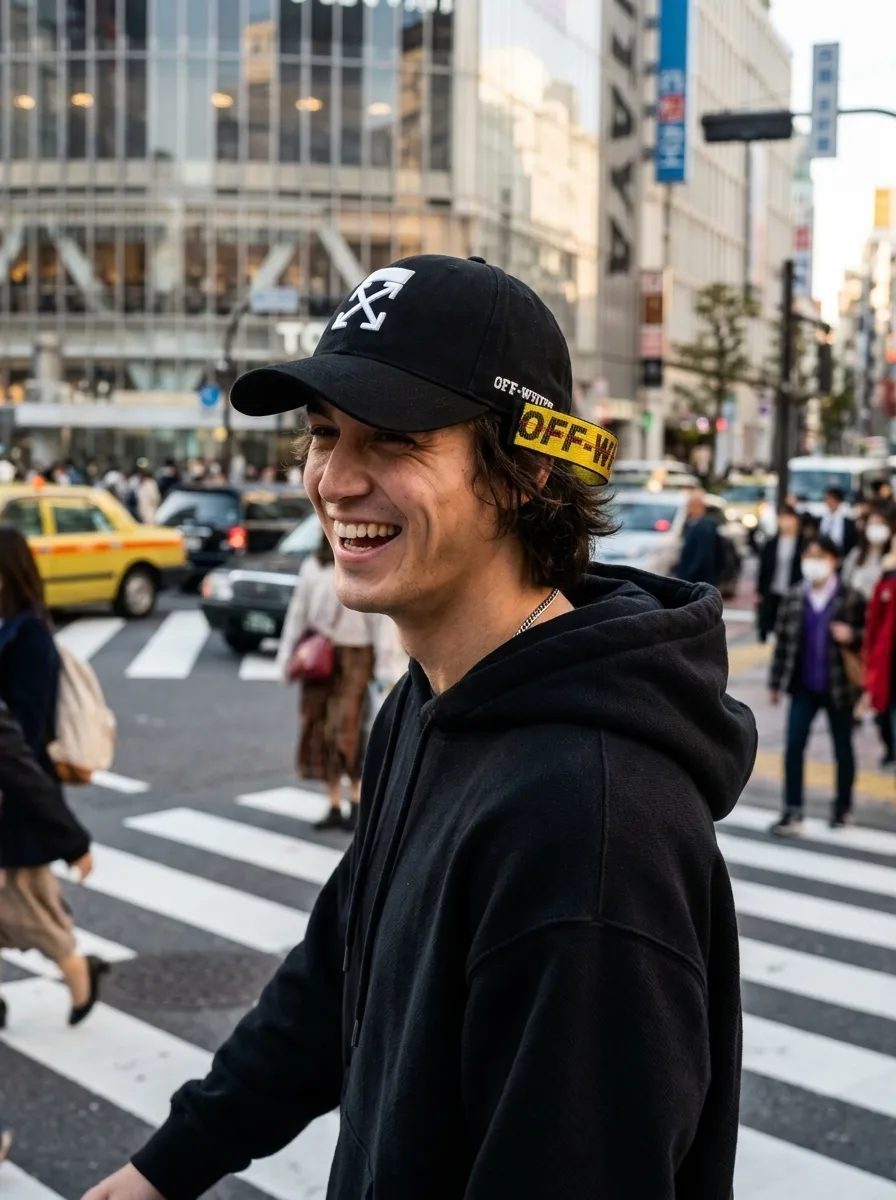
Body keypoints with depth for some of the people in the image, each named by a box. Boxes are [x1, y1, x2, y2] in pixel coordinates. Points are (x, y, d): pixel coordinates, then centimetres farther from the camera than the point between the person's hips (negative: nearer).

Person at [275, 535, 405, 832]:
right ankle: (334, 807, 16)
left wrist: (385, 665, -7)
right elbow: (298, 611, 11)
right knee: (319, 731, 5)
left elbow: (380, 619, -4)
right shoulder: (313, 567, 7)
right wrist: (287, 654, 9)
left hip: (354, 655, -4)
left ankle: (357, 803, 7)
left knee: (346, 730, -10)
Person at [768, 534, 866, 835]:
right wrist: (776, 682, 4)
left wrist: (852, 636, -23)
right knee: (794, 746, -3)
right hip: (805, 687, 2)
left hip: (839, 686, -2)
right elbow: (782, 640, 4)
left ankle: (843, 807, 30)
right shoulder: (794, 597, 0)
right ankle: (792, 812, 2)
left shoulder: (850, 599, -9)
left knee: (842, 747, 13)